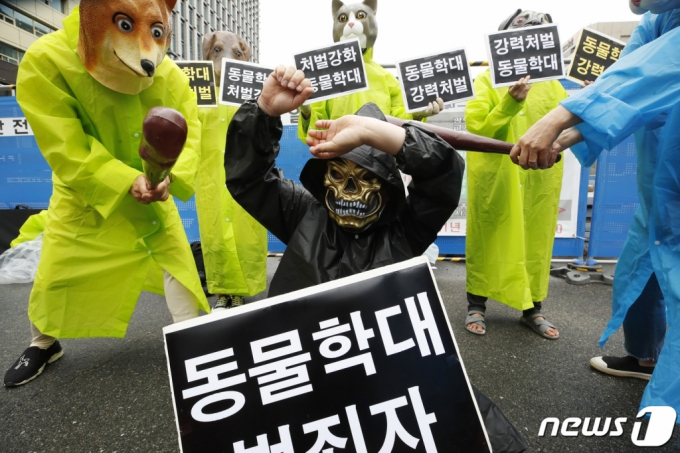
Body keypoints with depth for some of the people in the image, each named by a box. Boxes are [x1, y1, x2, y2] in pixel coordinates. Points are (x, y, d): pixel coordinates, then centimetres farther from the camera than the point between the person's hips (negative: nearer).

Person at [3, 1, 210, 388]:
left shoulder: (170, 75, -14)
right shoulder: (46, 61, -23)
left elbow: (189, 133, -15)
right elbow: (67, 150, -25)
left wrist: (170, 176, -34)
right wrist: (127, 181, -36)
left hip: (153, 197, 2)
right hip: (85, 197, -1)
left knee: (179, 261, 3)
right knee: (55, 278, 8)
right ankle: (44, 344, 37)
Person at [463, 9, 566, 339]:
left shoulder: (551, 83, 13)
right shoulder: (488, 80, -1)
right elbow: (477, 130, -12)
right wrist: (509, 103, -21)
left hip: (540, 180, 4)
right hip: (497, 178, -4)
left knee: (536, 243, 9)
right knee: (488, 241, 3)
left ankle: (532, 310, 22)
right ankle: (476, 305, 17)